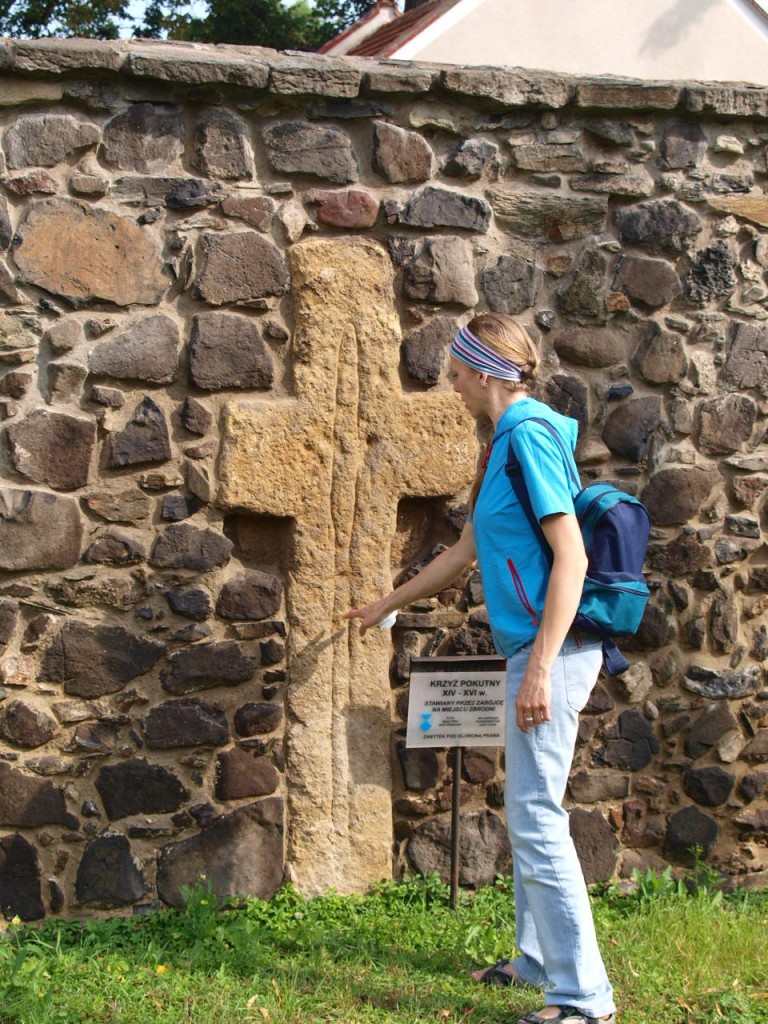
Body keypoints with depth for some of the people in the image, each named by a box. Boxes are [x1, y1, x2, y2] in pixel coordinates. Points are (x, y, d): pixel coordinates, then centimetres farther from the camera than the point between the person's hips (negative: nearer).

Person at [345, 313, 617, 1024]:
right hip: (532, 647, 10)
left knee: (537, 818, -8)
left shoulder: (530, 433, -13)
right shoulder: (508, 442, 17)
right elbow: (466, 552, 27)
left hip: (551, 647, -10)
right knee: (530, 813, 18)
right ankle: (540, 960, 31)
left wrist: (541, 667, -23)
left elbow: (571, 555, -20)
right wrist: (387, 605, 37)